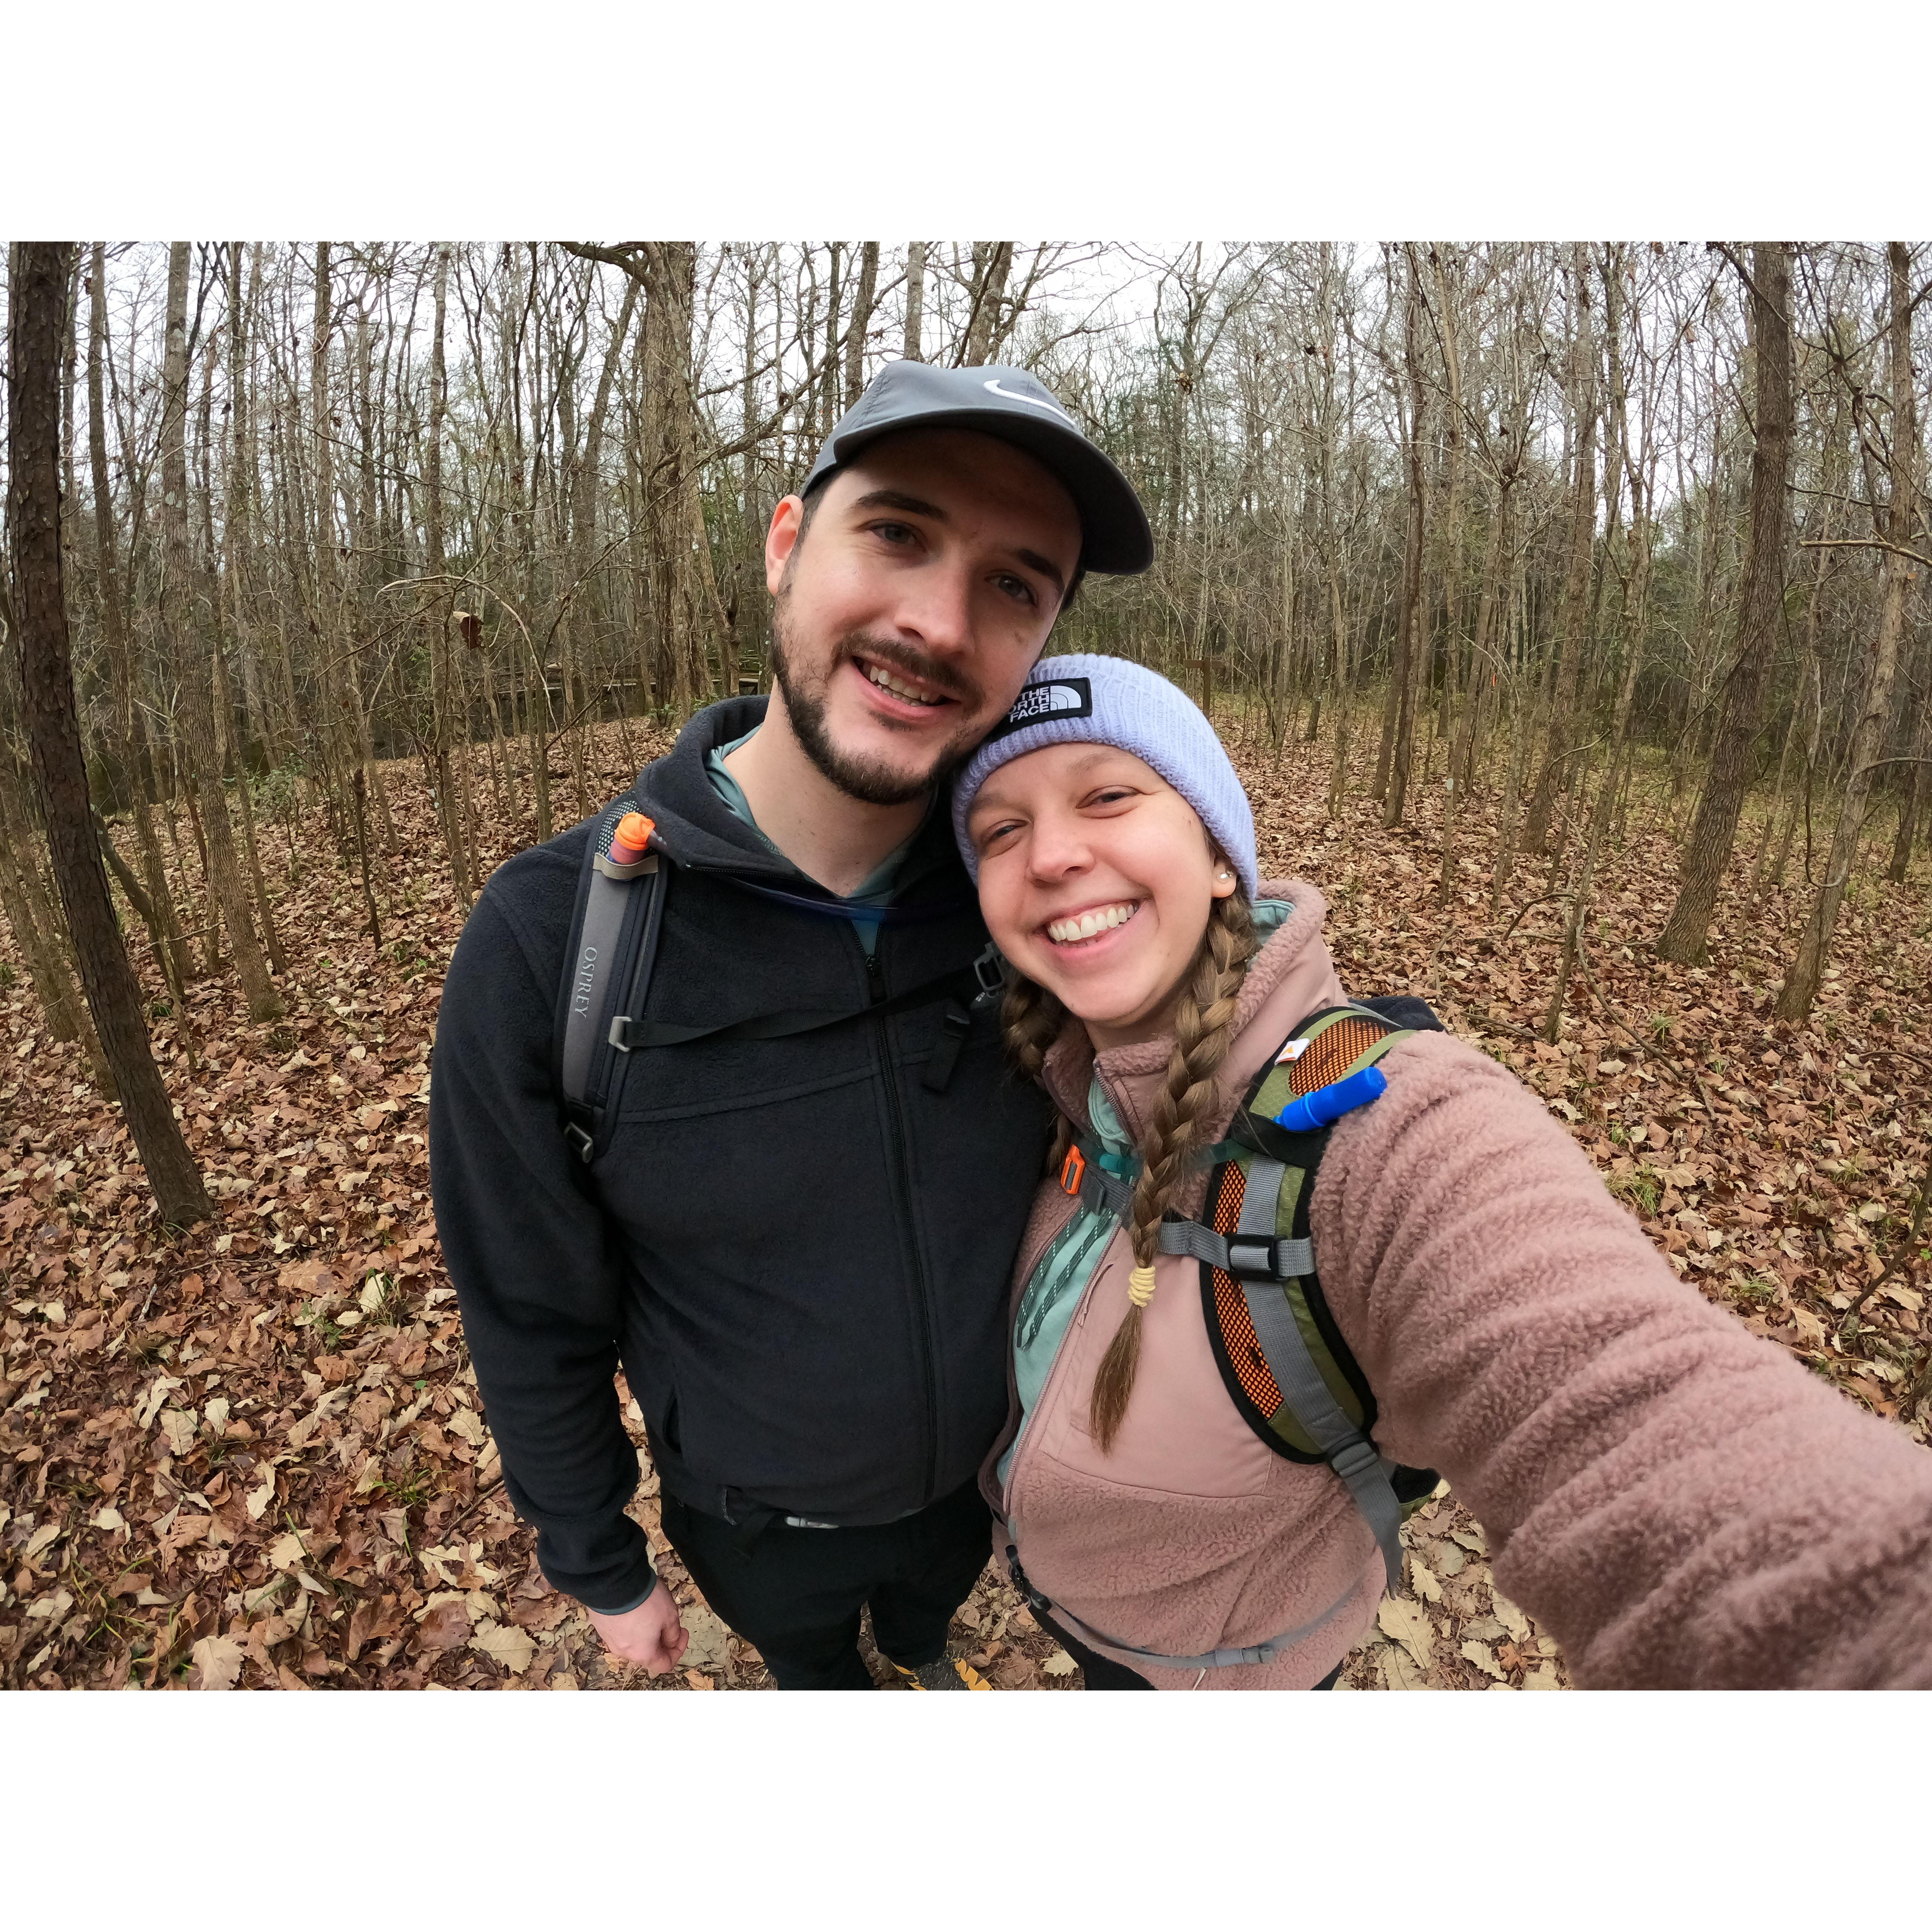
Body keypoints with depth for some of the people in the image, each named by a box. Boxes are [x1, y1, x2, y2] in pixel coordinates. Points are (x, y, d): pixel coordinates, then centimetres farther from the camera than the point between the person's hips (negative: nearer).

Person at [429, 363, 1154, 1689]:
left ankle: (925, 1652, 71)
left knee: (933, 1597, 36)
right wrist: (598, 1565, -5)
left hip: (987, 1466, 2)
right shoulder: (546, 940, -31)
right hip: (761, 1523, -2)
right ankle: (845, 1691, 67)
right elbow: (535, 1317, -17)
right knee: (811, 1660, 32)